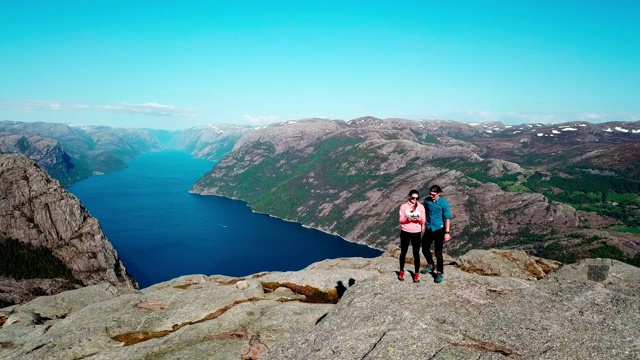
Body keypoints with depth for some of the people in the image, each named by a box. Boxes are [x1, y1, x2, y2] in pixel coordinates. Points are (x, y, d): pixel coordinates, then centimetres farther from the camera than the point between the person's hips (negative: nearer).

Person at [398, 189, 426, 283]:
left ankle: (417, 273, 12)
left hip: (416, 233, 0)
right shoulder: (403, 206, -4)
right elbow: (401, 220, -5)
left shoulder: (421, 207, -1)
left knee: (416, 253, 1)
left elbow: (423, 221, -2)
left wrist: (419, 218, -24)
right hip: (405, 232, 0)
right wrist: (407, 219, -24)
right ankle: (402, 271, 26)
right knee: (403, 252, 11)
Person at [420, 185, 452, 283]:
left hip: (438, 229, -5)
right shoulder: (426, 200, -1)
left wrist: (447, 232, -19)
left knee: (438, 252, -4)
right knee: (425, 249, 12)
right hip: (428, 229, 5)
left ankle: (440, 273, 7)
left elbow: (447, 218, -15)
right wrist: (423, 225, 15)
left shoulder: (444, 203, -14)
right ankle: (430, 265, 36)